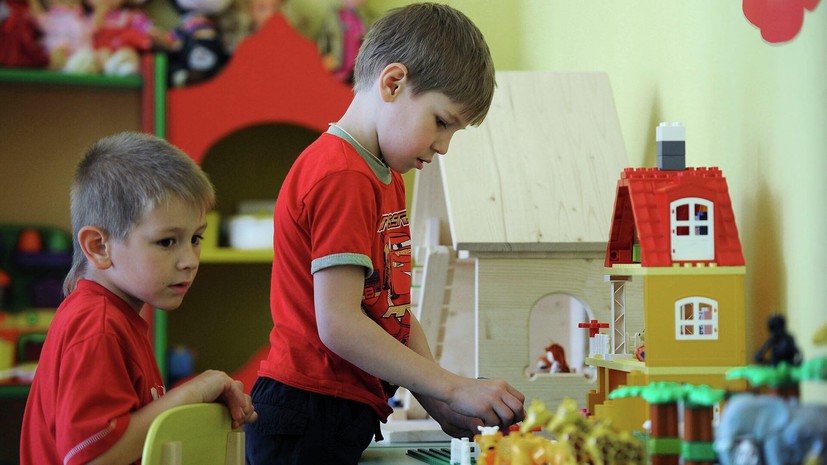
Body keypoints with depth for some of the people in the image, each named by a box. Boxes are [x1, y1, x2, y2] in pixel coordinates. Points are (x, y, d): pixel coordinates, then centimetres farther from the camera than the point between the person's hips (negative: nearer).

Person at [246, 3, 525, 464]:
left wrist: (440, 404, 1)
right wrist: (454, 388, -18)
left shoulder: (386, 179, 17)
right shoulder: (342, 178, -16)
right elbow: (339, 325, -22)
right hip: (310, 421, -10)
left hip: (348, 419, 10)